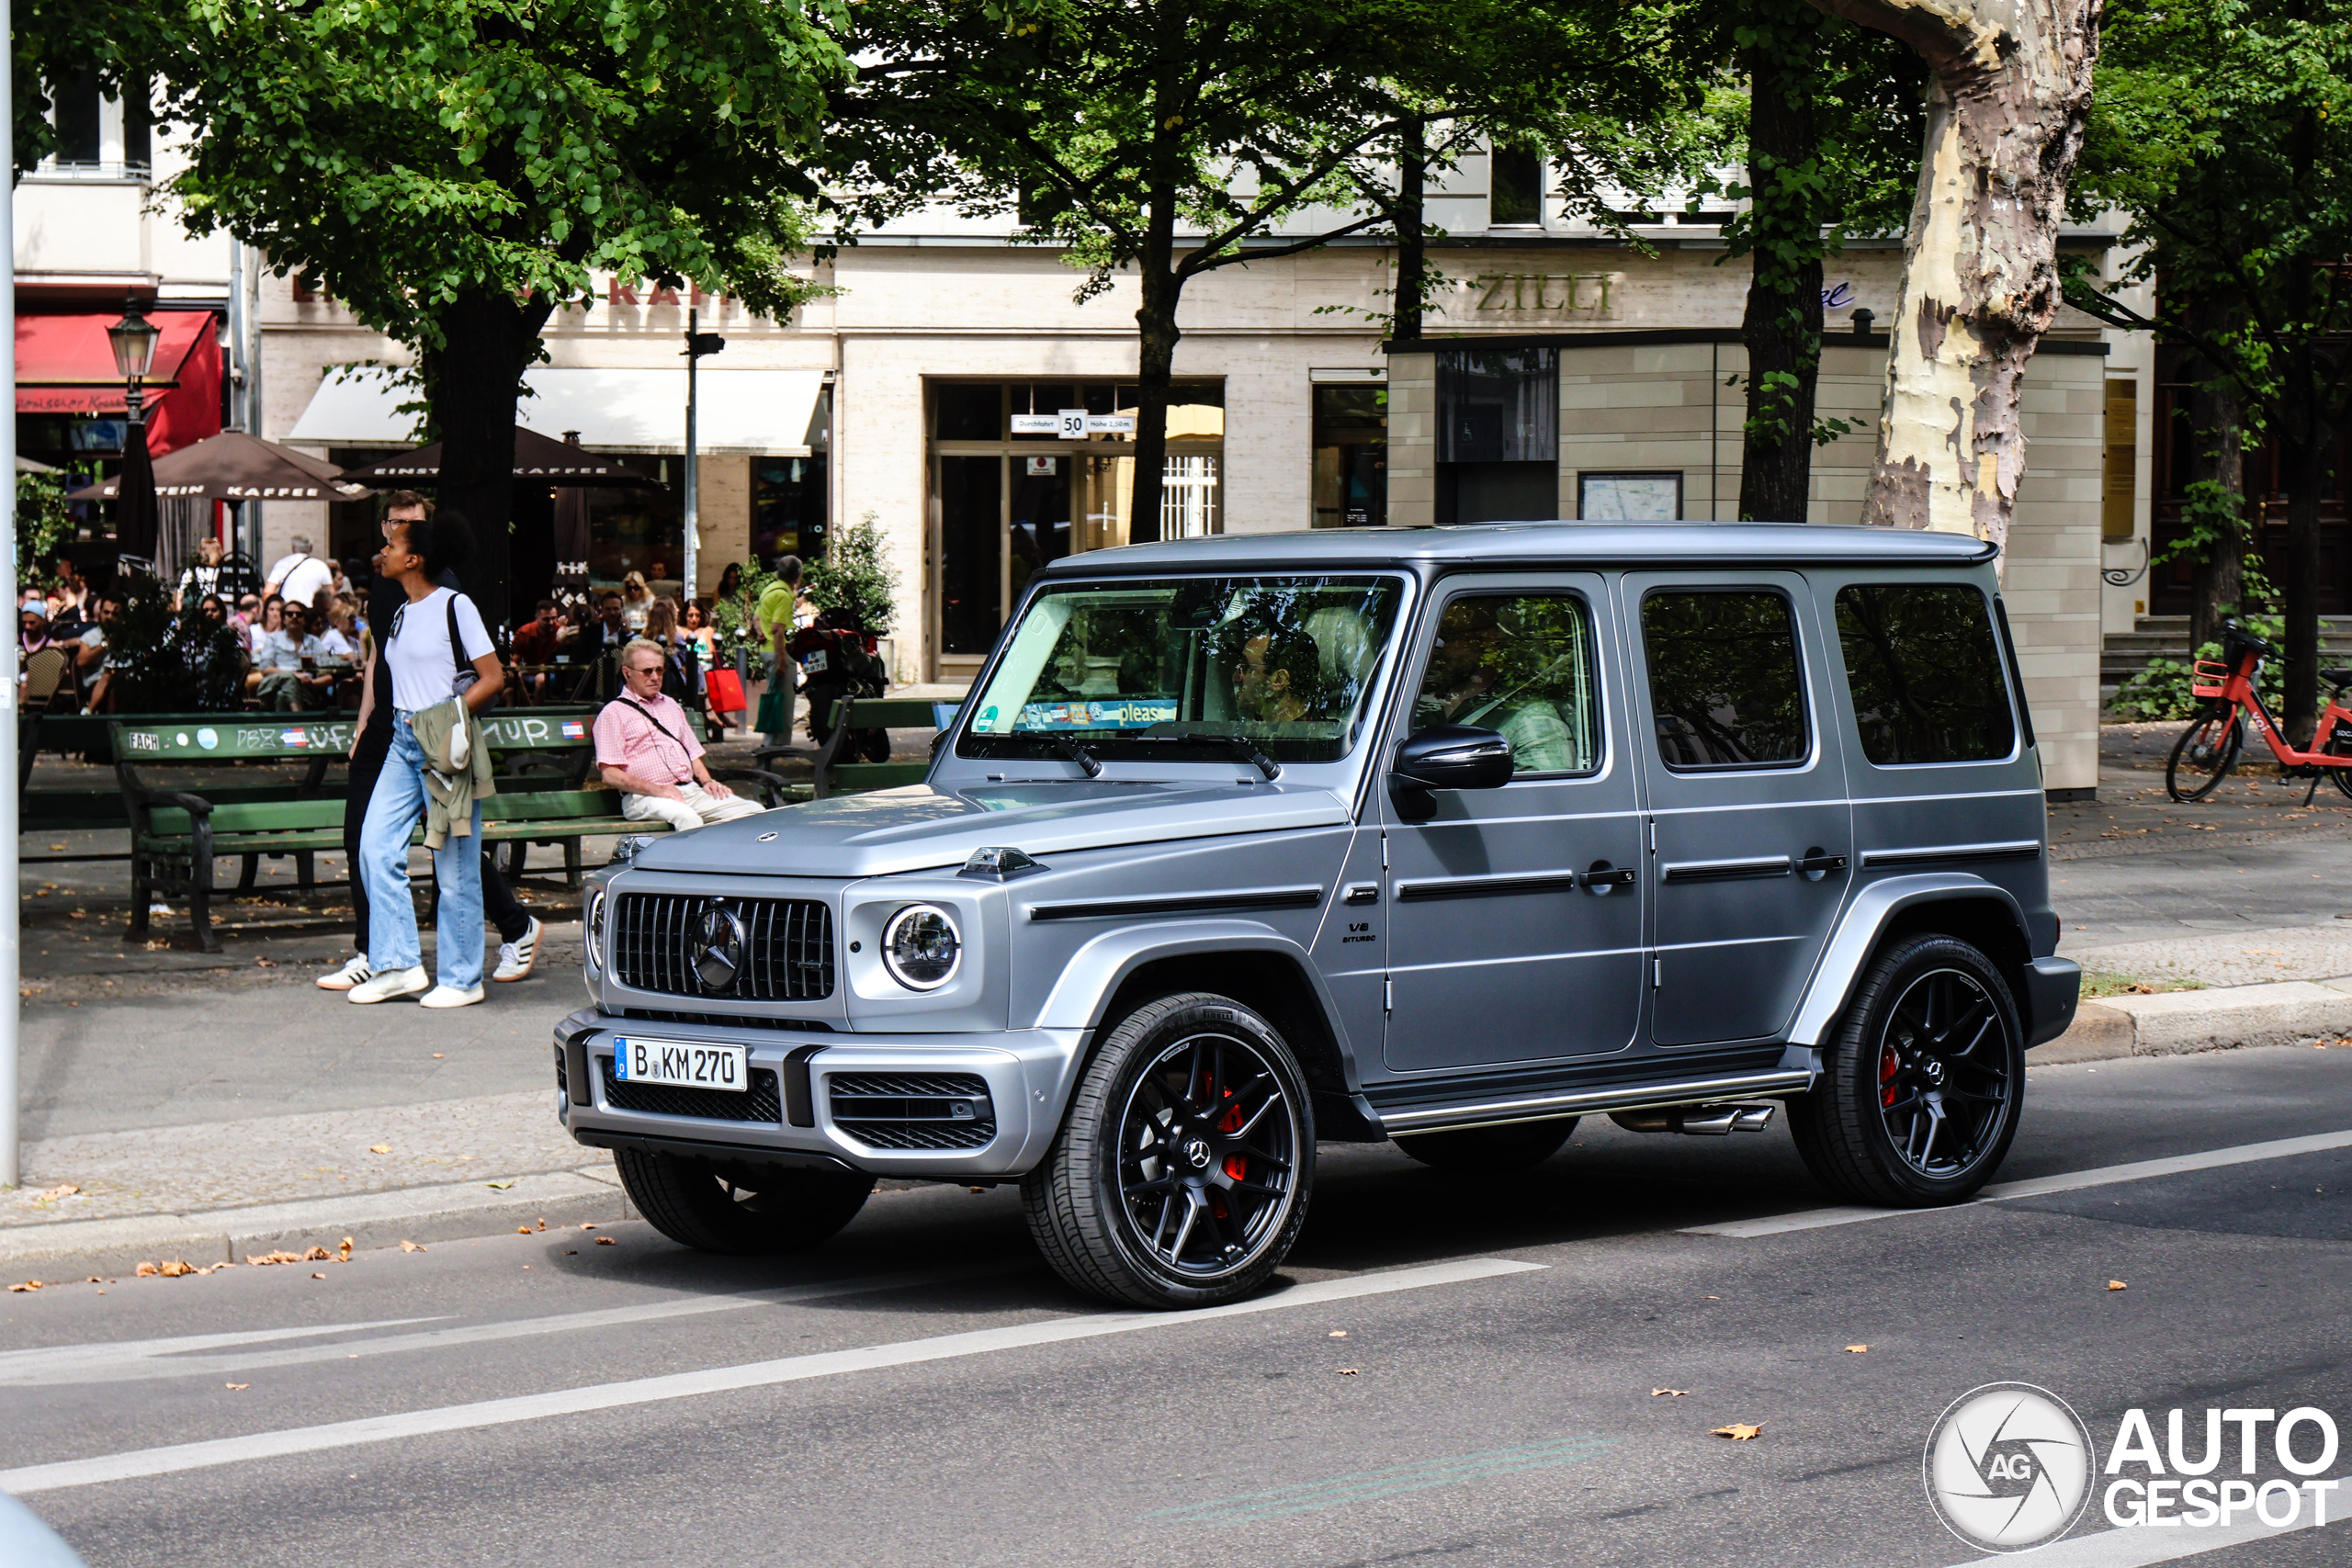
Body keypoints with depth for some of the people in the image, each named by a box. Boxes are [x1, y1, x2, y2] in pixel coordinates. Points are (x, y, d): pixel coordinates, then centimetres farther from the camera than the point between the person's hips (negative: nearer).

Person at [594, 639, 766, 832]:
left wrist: (706, 780, 8)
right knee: (686, 817, -40)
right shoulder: (614, 713, 4)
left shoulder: (670, 706, 27)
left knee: (754, 811, -16)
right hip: (644, 798, -7)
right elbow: (610, 774, -6)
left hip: (690, 791, 7)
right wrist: (657, 790, -16)